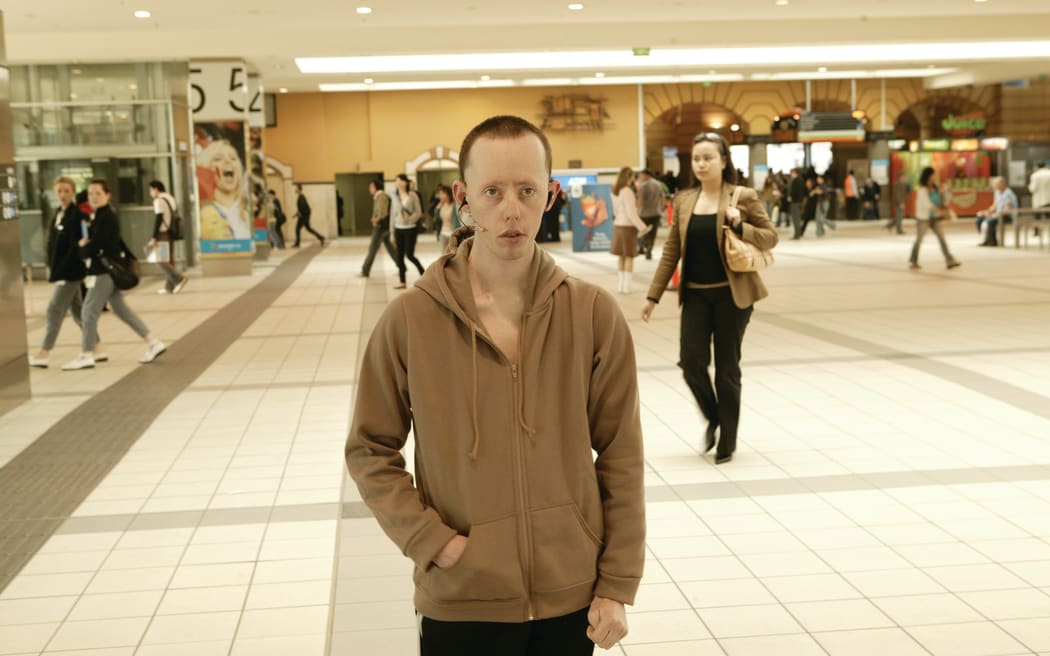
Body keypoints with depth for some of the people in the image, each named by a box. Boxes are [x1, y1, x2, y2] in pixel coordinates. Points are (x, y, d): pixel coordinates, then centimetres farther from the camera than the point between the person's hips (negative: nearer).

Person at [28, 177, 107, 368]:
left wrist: (60, 271, -20)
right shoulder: (59, 213, 11)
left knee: (55, 310, -4)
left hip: (71, 271, -9)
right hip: (61, 270, 9)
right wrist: (52, 267, 9)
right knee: (77, 309, 12)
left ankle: (43, 354, 3)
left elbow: (76, 247, -20)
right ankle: (96, 349, 18)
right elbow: (53, 243, 16)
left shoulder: (77, 215, -16)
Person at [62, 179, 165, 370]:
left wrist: (82, 247, -2)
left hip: (106, 270, -10)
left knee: (89, 311, -4)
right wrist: (86, 244, -2)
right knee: (120, 308, 14)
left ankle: (86, 355, 4)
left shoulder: (106, 217, -17)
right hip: (107, 268, 10)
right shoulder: (100, 215, 15)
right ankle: (152, 343, 15)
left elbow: (95, 247, -22)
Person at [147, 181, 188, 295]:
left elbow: (158, 220, -16)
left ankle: (179, 279, -16)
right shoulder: (170, 198, 15)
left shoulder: (159, 201, -11)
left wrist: (154, 238, -16)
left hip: (163, 233, -9)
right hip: (171, 233, 9)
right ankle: (169, 286, 10)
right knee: (169, 259, 9)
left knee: (160, 260, -6)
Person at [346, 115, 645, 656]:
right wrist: (430, 539, -11)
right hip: (459, 602, -1)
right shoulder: (409, 321, -9)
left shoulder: (595, 315, -6)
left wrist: (618, 586, -2)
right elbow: (370, 450, 0)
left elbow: (620, 458, -2)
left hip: (572, 600, 1)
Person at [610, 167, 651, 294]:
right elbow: (631, 212, -18)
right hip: (628, 226, -8)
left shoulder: (615, 191, 8)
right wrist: (641, 227, -15)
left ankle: (620, 285, 16)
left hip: (618, 225, 8)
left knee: (621, 256, 13)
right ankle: (626, 285, 0)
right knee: (629, 256, 0)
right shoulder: (627, 191, -16)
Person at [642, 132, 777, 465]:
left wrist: (740, 226, -20)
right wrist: (653, 295, 6)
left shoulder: (743, 197, -3)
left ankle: (727, 441, 19)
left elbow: (770, 237, -1)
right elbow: (671, 251, 9)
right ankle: (713, 419, 22)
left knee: (726, 367, 3)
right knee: (691, 361, -8)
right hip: (695, 294, 3)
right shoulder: (684, 200, 7)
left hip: (731, 293, -3)